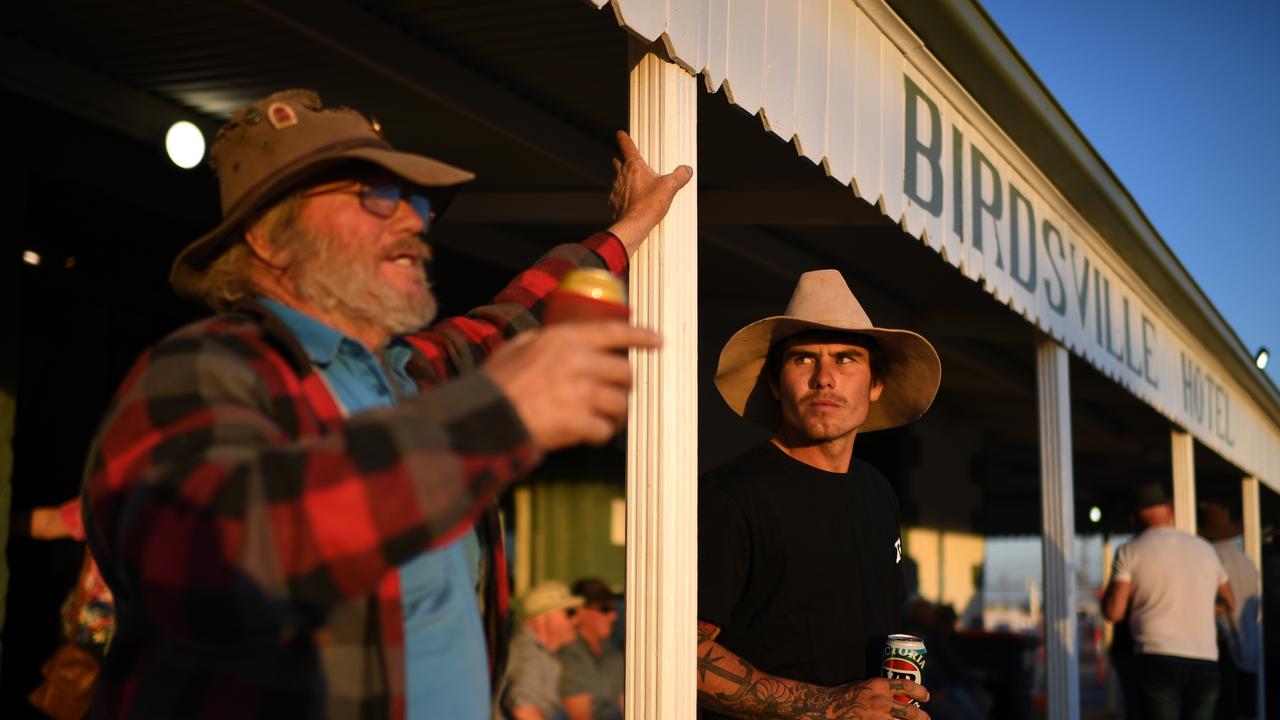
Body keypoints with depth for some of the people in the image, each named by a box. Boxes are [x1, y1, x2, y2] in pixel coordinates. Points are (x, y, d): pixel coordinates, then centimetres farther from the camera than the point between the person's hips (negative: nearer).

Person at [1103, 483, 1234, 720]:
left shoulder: (1130, 552, 1)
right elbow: (1230, 602, 24)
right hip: (1205, 662, 4)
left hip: (1158, 658, -4)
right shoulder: (1204, 548, 14)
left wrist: (1104, 597, 16)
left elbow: (1114, 612, -6)